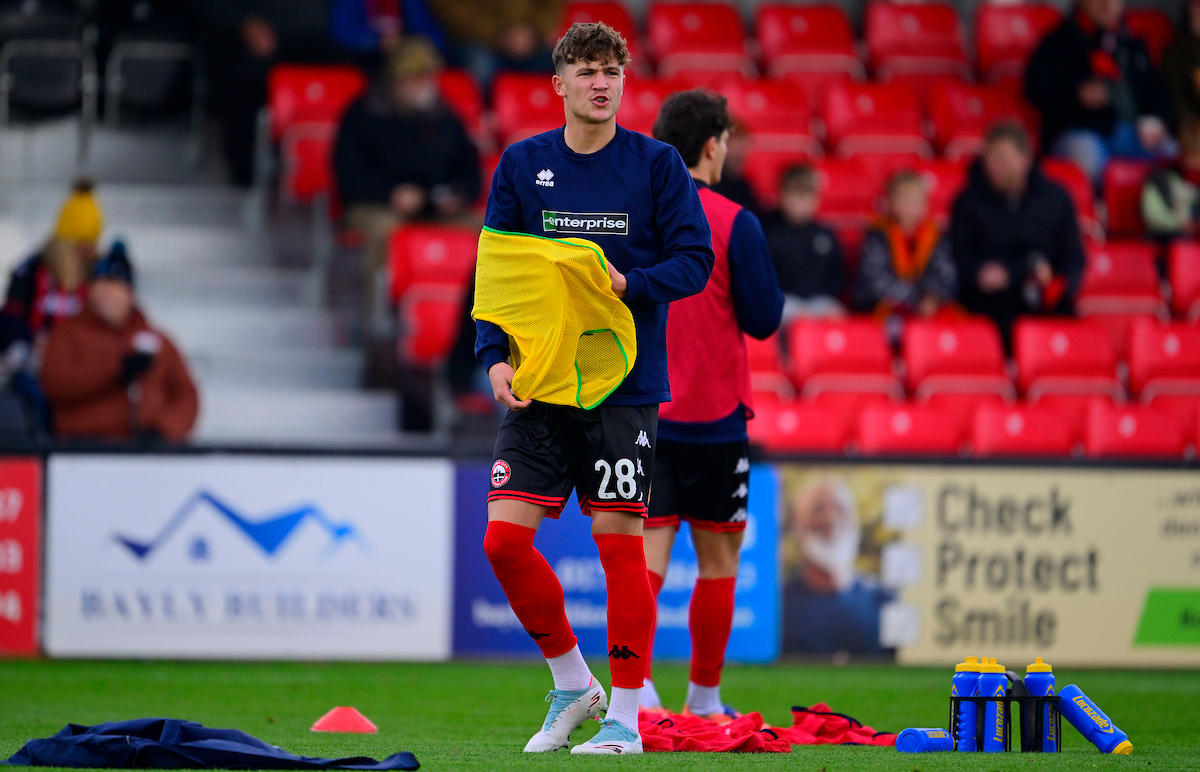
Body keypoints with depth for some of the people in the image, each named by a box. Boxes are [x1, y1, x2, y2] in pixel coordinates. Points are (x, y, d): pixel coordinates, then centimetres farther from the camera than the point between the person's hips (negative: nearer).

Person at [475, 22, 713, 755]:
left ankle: (626, 714, 5)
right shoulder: (522, 165, 7)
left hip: (625, 385, -3)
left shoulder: (657, 165, 0)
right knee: (506, 536, -6)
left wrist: (630, 284, -19)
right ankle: (571, 684, 14)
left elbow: (694, 261, -2)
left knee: (621, 539, -4)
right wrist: (495, 356, -5)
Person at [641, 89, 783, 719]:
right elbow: (764, 318, -7)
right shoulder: (733, 223, -10)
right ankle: (704, 701, 17)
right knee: (718, 560, 10)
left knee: (647, 555, 0)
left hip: (639, 415, 3)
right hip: (713, 418, -3)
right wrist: (768, 287, 12)